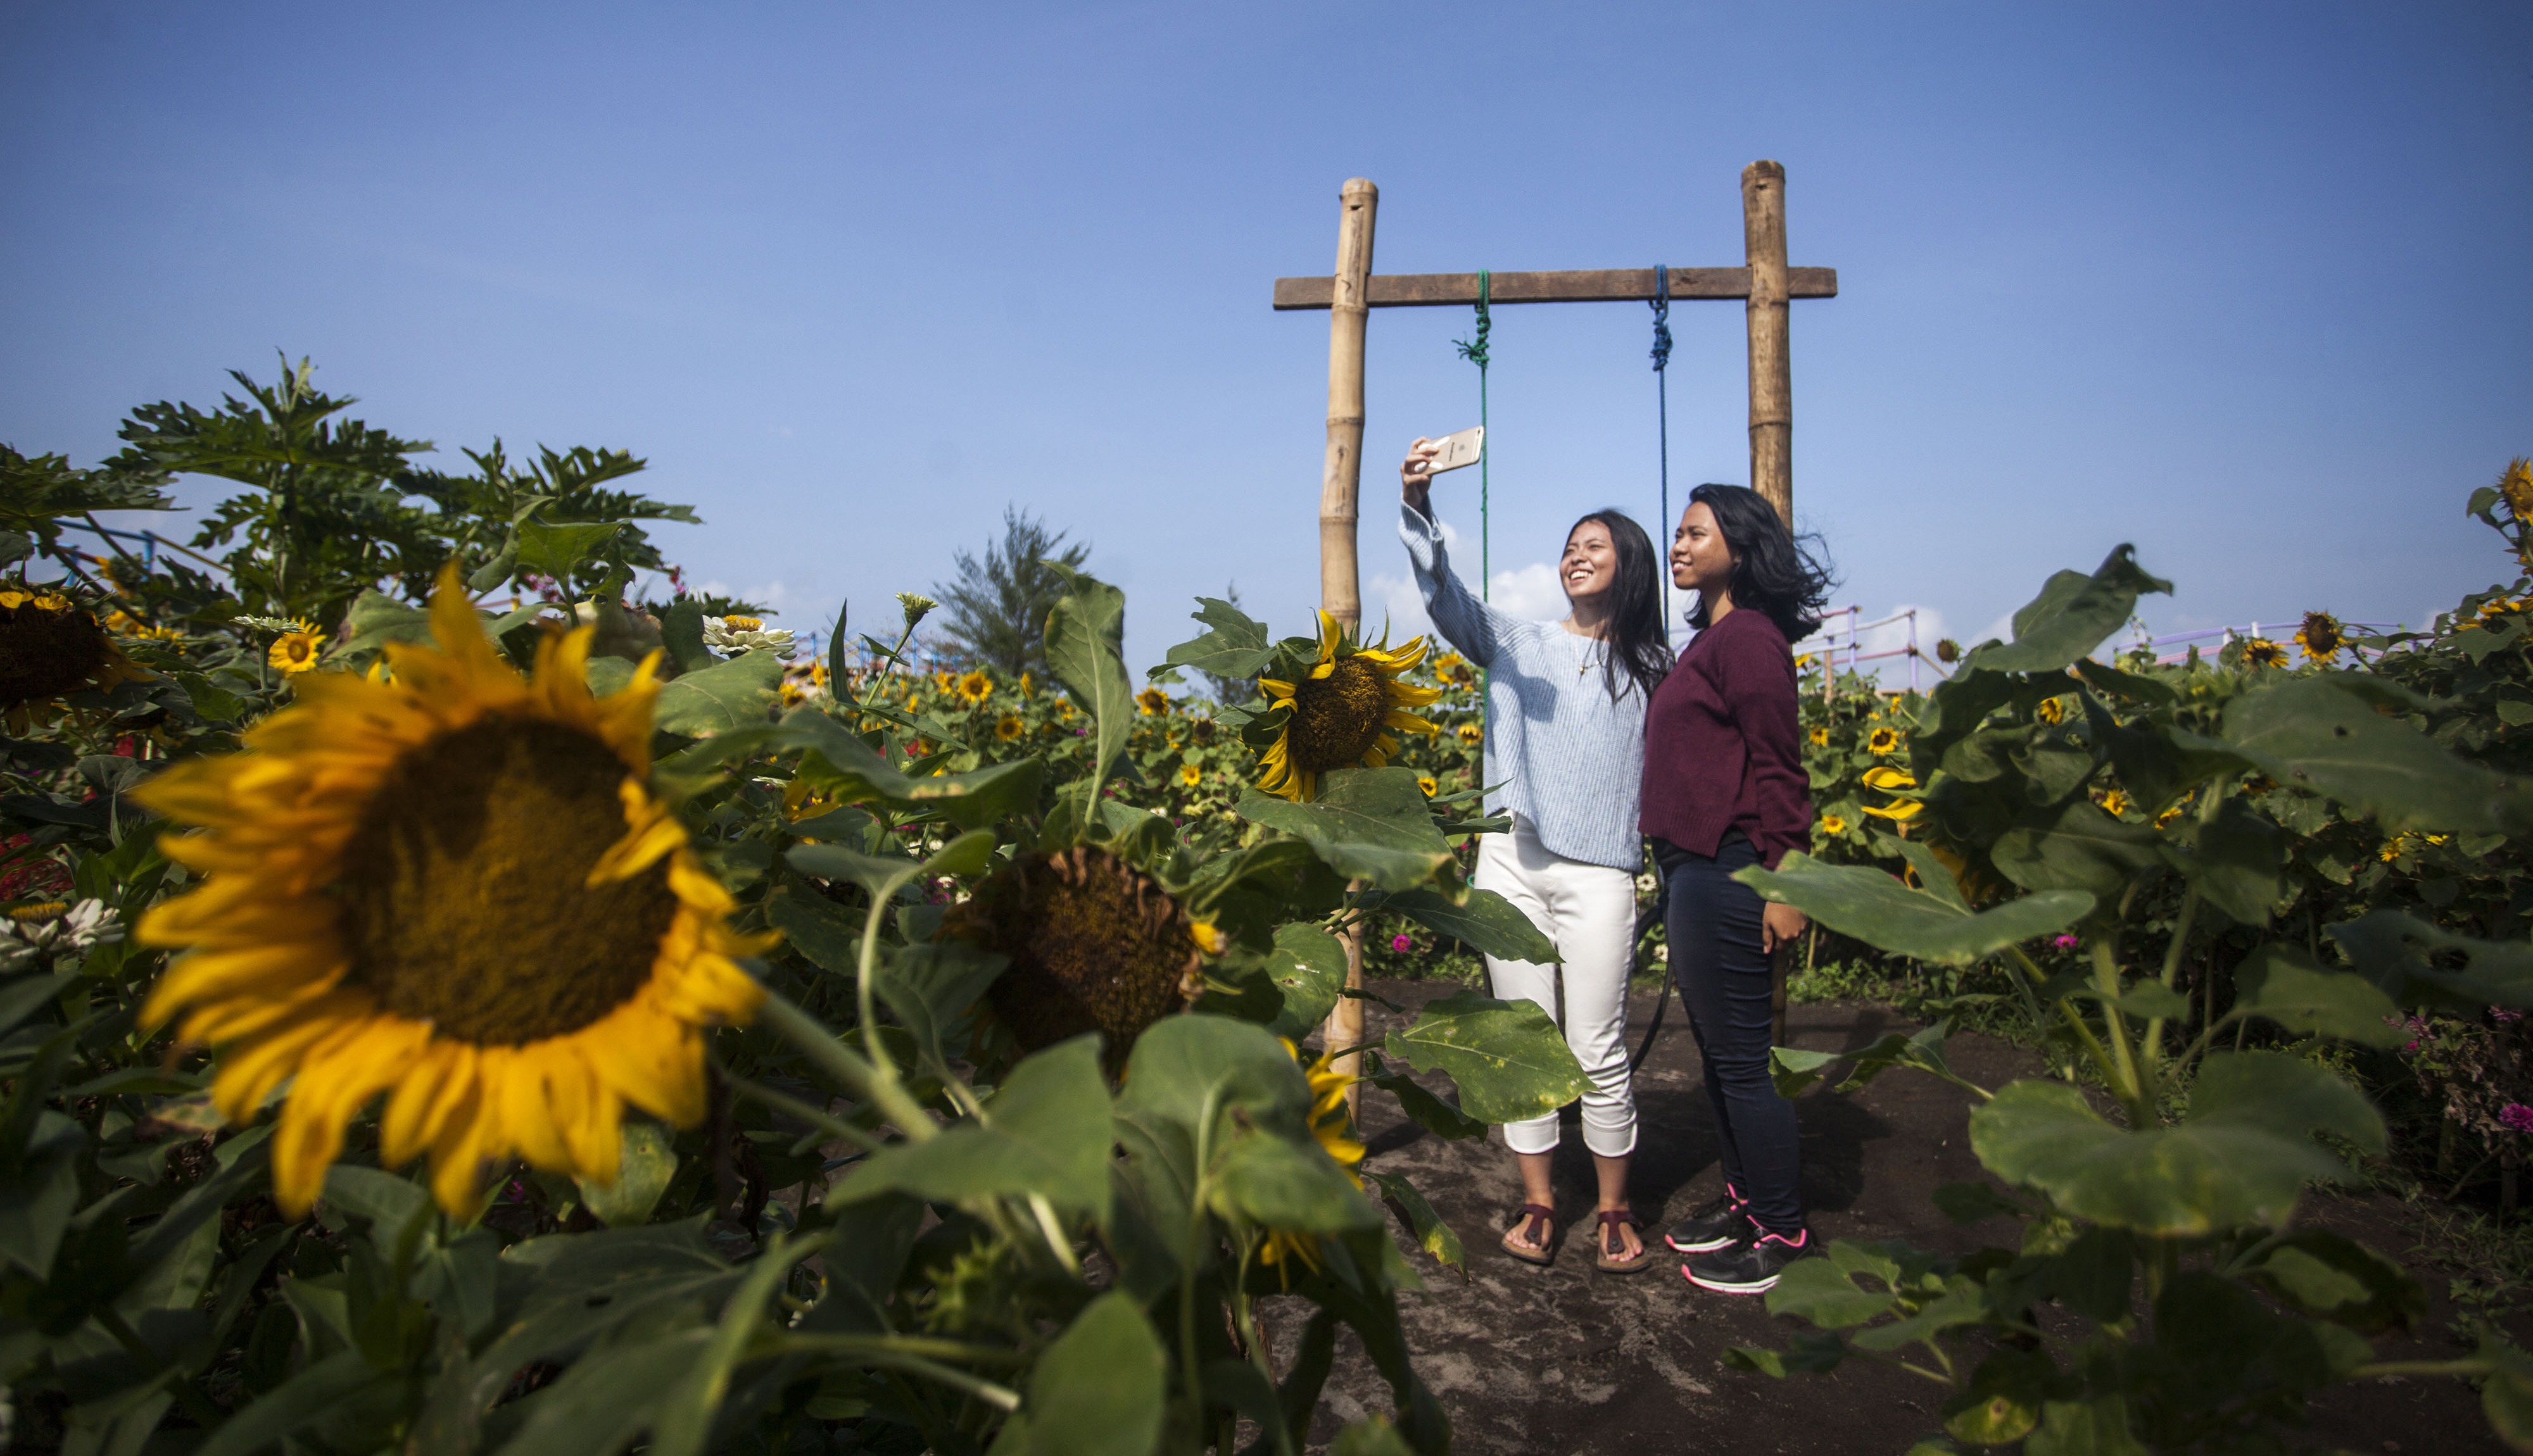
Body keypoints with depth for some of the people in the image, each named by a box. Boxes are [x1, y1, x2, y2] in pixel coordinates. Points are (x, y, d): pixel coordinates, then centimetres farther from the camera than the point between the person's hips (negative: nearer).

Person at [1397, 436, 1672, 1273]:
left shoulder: (1653, 670, 11)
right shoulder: (1516, 646, 11)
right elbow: (1445, 595, -6)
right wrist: (1418, 510, -22)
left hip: (1598, 875, -1)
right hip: (1510, 864, 2)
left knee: (1597, 1055, 0)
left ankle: (1615, 1210, 19)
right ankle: (1537, 1204, 21)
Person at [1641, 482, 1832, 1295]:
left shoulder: (1748, 637, -12)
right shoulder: (1711, 639, 16)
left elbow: (1777, 770, -16)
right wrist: (1678, 875, 17)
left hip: (1728, 873, -10)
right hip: (1695, 870, 10)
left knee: (1740, 1061, 0)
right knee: (1717, 1052, 18)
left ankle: (1783, 1236, 14)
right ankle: (1746, 1202, 31)